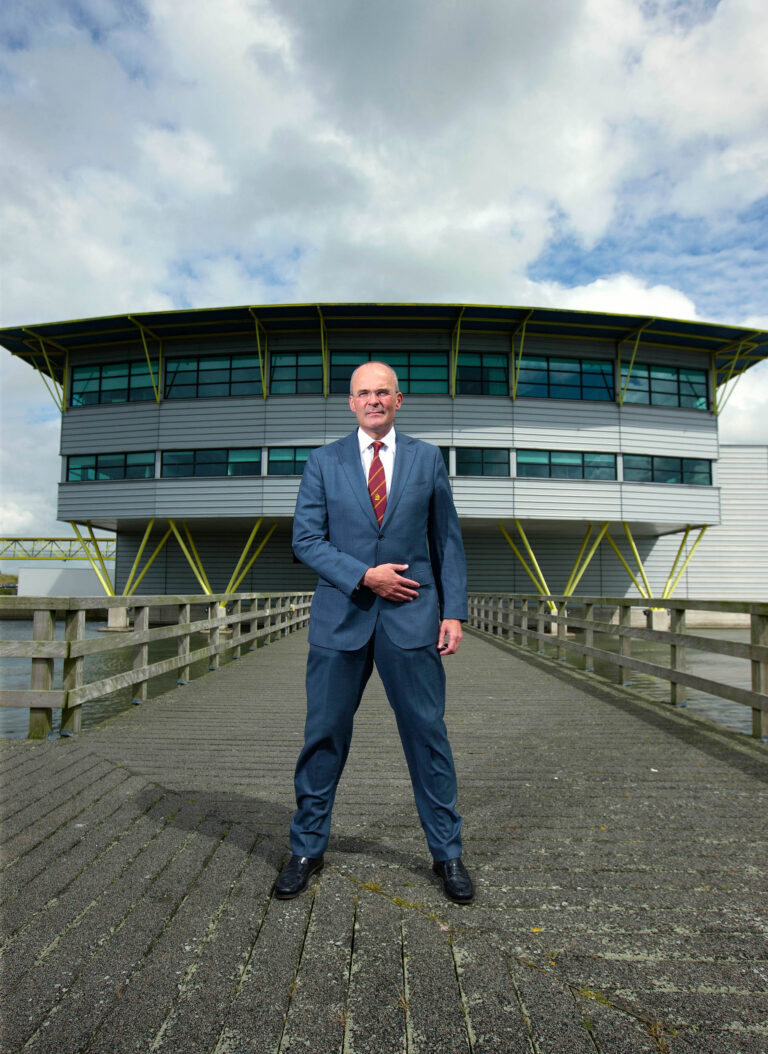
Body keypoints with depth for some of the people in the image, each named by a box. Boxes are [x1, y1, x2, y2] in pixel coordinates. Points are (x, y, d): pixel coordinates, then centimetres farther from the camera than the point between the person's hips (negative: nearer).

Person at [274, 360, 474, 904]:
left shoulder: (427, 458, 7)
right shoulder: (324, 462, 6)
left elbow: (448, 539, 7)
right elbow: (306, 539, 1)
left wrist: (454, 610, 0)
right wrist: (363, 575, -12)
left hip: (411, 615, 0)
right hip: (341, 615, 0)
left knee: (428, 733, 6)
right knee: (324, 735, 8)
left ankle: (447, 852, 24)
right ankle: (308, 848, 28)